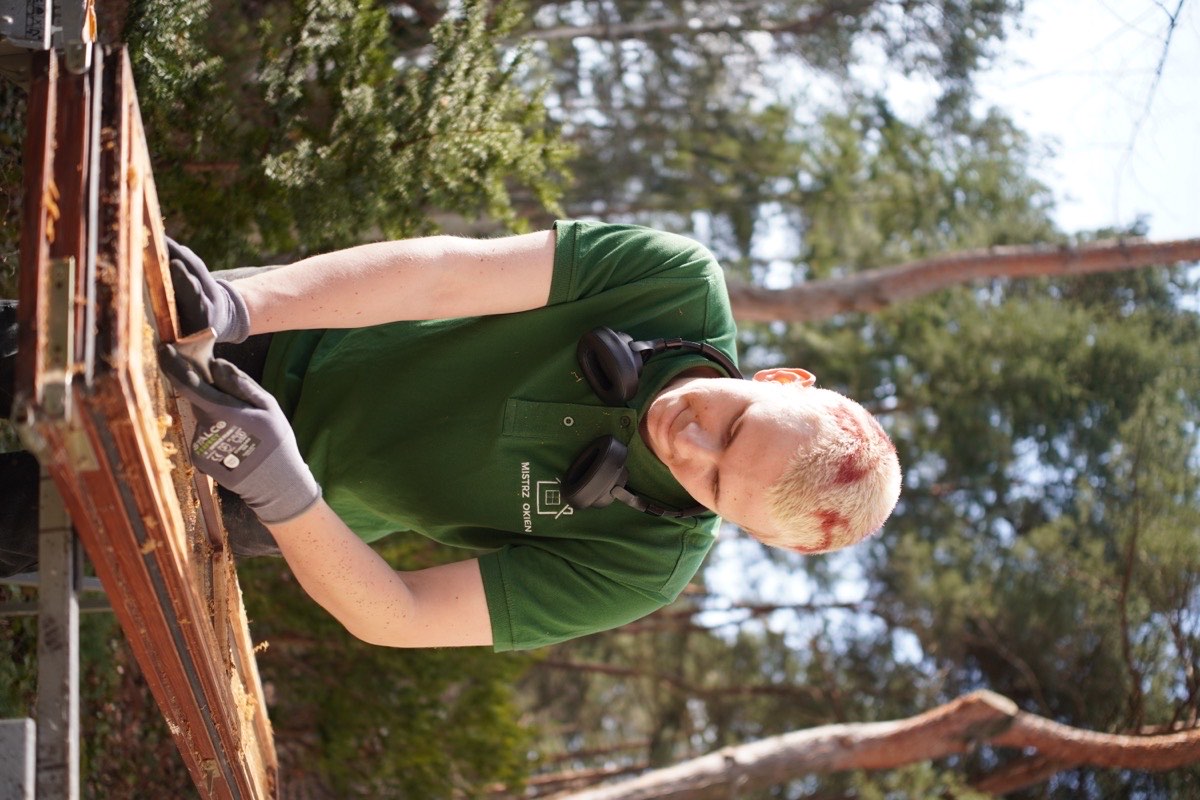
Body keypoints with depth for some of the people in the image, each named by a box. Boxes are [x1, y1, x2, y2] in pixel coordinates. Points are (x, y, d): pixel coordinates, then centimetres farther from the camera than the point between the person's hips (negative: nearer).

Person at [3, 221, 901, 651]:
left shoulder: (646, 569, -26)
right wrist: (237, 303, -43)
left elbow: (398, 620, -27)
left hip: (288, 511, -1)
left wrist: (282, 496, -46)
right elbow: (445, 271, -30)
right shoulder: (680, 280, -25)